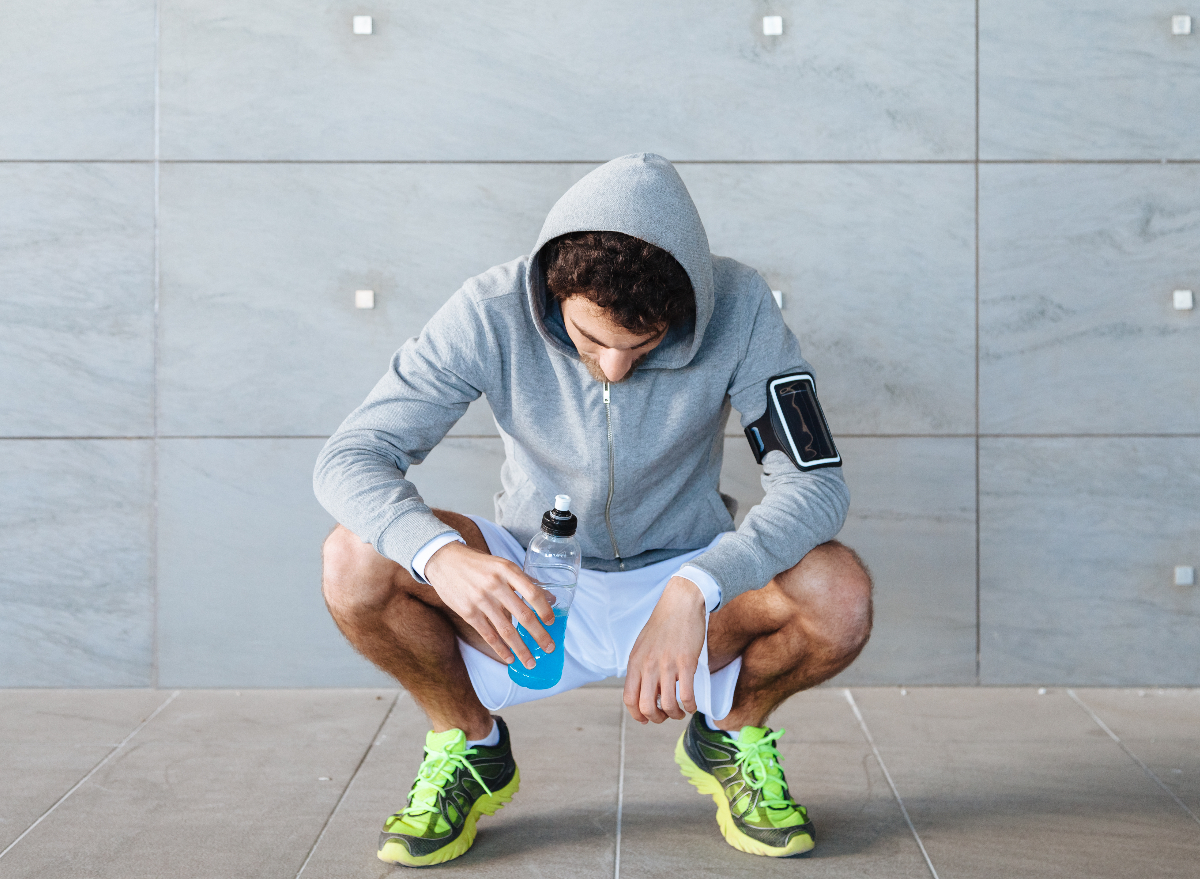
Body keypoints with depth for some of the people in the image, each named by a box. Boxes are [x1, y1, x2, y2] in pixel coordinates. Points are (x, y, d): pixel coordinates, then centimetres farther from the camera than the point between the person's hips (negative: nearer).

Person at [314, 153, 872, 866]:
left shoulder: (736, 307, -21)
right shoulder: (492, 314, -21)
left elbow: (816, 483, -23)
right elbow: (349, 458, -21)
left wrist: (695, 592, -39)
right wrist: (440, 553, -44)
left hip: (682, 580, 0)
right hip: (533, 590, 0)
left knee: (840, 594, -30)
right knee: (356, 559, -27)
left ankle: (732, 732, 5)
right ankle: (469, 744, 3)